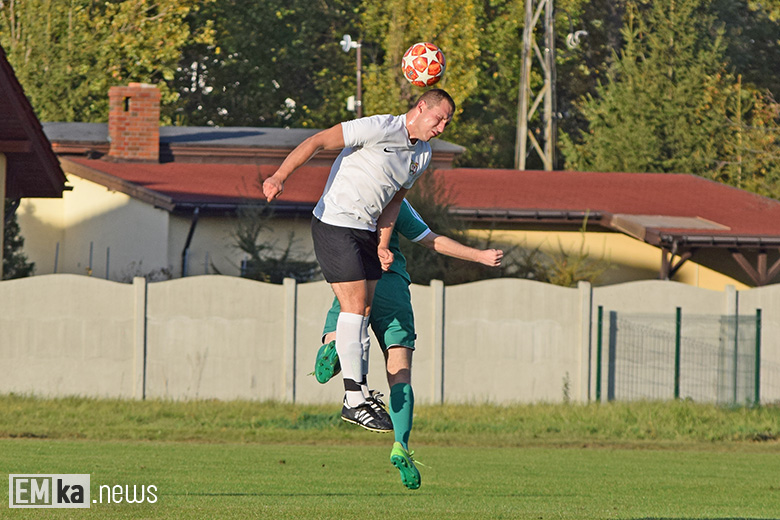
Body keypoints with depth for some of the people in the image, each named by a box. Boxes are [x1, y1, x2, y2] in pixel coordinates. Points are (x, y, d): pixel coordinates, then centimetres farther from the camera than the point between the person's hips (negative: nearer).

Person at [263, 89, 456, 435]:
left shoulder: (423, 155, 10)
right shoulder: (380, 129, -17)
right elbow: (318, 141, -19)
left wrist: (382, 246, 10)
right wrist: (279, 177, -28)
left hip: (366, 231, 9)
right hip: (334, 225, -9)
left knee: (363, 311, 10)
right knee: (354, 306, -12)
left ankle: (358, 389, 20)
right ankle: (354, 401, -12)